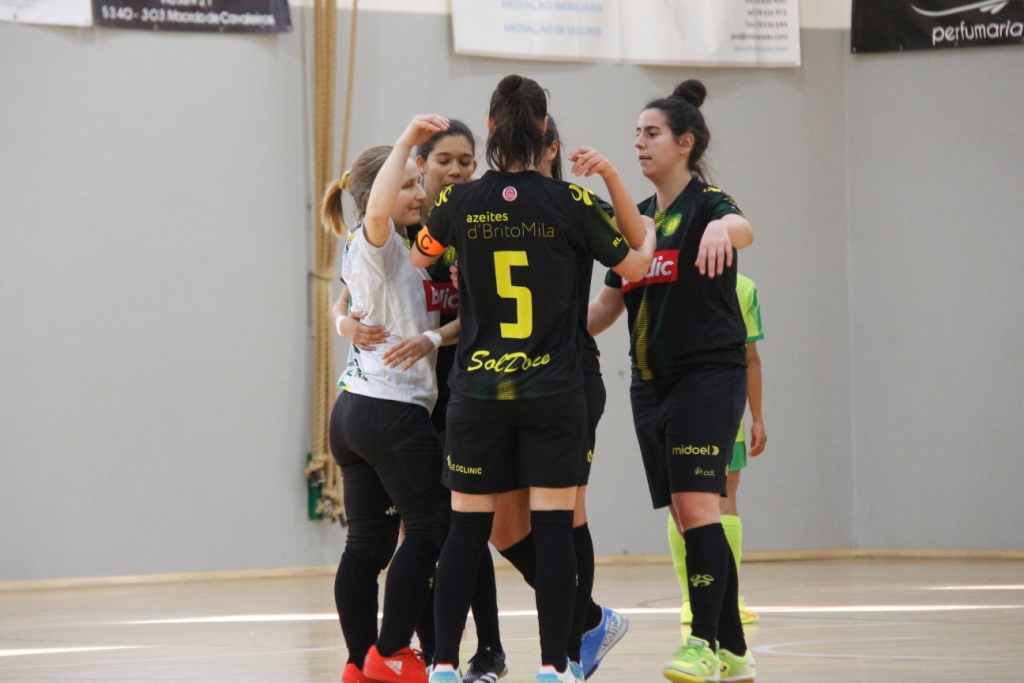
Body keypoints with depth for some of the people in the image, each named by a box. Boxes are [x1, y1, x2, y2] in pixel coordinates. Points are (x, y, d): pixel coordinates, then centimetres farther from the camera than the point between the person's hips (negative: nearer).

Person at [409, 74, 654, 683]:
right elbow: (634, 268, 7)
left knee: (467, 530, 7)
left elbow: (420, 258, 20)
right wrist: (649, 236, 28)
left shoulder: (461, 204, -2)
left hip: (478, 390, 2)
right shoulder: (570, 203, -7)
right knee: (555, 528, 0)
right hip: (554, 391, -2)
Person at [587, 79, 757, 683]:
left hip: (708, 375, -7)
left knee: (697, 505, -17)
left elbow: (742, 229, -31)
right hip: (652, 383, 7)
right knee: (687, 518, 5)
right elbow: (608, 304, 17)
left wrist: (721, 228, -55)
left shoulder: (707, 204, -7)